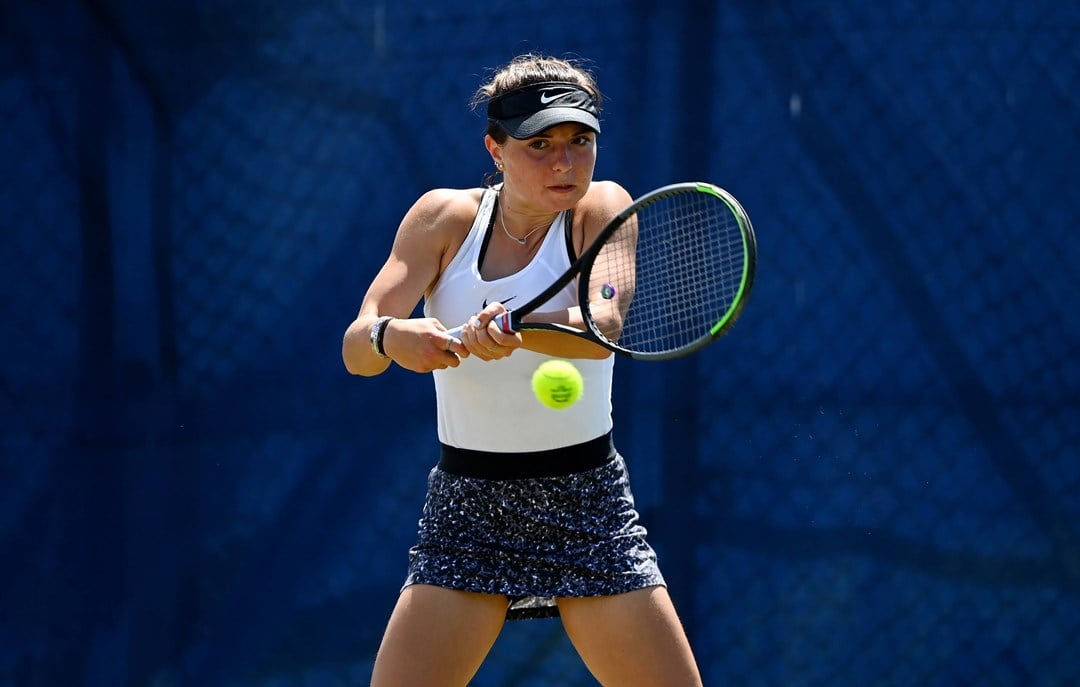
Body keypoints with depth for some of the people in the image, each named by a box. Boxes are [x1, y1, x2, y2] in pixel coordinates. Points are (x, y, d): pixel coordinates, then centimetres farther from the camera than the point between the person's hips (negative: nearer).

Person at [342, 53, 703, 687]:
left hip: (590, 508, -1)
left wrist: (515, 330, -44)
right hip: (466, 510, 1)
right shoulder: (445, 217, 0)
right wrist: (391, 335, -34)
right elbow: (355, 349, -10)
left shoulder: (602, 209, -4)